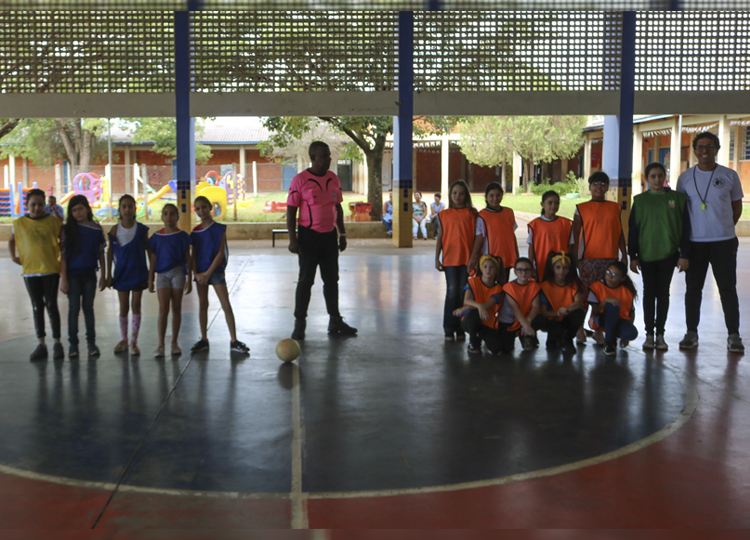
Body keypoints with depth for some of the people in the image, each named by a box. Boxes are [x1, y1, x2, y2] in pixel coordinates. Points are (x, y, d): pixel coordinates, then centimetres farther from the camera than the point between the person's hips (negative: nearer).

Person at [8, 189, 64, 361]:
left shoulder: (54, 221, -1)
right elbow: (11, 240, 21)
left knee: (51, 306, -1)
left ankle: (57, 343, 6)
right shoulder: (19, 223, 4)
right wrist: (13, 257, 9)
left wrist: (64, 260, 3)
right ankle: (41, 345, 10)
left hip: (50, 269, -2)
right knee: (37, 308, 6)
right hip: (30, 271, 2)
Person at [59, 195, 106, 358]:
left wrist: (103, 276, 5)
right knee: (74, 308, 1)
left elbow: (101, 254, 7)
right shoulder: (68, 229, -2)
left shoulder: (96, 229, 3)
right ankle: (73, 344, 8)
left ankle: (91, 342, 14)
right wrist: (63, 278, -8)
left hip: (89, 273, 1)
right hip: (73, 274, -1)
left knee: (88, 307, 7)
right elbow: (63, 255, -3)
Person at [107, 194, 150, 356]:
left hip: (138, 273, -1)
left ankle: (134, 342, 9)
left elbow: (149, 250, 4)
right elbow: (110, 253, 3)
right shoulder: (115, 230, -1)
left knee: (136, 305, 1)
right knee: (123, 307, 6)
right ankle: (123, 340, 20)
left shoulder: (141, 229, -3)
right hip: (121, 273, 1)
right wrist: (108, 274, 2)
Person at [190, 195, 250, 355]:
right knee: (202, 305, 8)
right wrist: (196, 273, -8)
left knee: (226, 305, -6)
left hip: (215, 270, -3)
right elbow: (193, 255, 7)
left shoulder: (219, 229, -4)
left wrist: (208, 273, -14)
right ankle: (203, 340, 18)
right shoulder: (195, 232, 6)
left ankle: (234, 341, -3)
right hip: (200, 272, 4)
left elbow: (220, 253, -9)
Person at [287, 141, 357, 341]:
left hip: (329, 235, 5)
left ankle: (335, 321, 22)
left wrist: (342, 234, 13)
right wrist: (293, 239, -13)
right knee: (305, 279, 0)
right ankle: (299, 323, 9)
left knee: (332, 278, 12)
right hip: (309, 236, -5)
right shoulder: (300, 180, -9)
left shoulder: (333, 179, 8)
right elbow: (291, 210, -8)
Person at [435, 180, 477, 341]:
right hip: (450, 259, 0)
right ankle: (449, 329, 5)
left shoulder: (472, 213, 5)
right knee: (452, 292, -3)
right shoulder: (444, 215, 7)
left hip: (467, 259, 0)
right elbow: (440, 237, 9)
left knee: (463, 293, 2)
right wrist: (437, 258, 3)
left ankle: (460, 329, 12)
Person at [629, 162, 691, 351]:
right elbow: (633, 229, 3)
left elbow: (685, 227, 3)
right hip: (646, 255, 0)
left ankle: (660, 334, 13)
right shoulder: (640, 200, 2)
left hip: (669, 254, 0)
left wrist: (684, 255, -2)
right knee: (649, 293, 6)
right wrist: (633, 256, -1)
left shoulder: (678, 198, 2)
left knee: (663, 293, 5)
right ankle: (649, 334, 13)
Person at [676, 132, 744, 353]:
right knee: (693, 289, 7)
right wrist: (685, 233, 4)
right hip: (694, 242, 1)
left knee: (728, 289, 1)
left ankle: (733, 336, 7)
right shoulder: (685, 178, 4)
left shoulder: (729, 176, 1)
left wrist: (724, 228, 5)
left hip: (724, 242, -1)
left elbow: (737, 206, 10)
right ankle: (691, 333, 17)